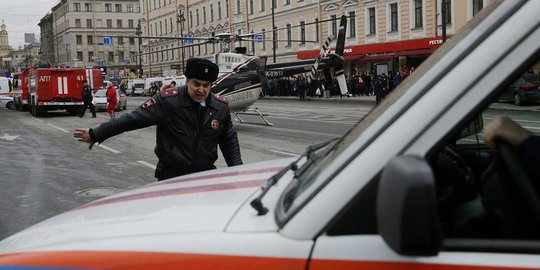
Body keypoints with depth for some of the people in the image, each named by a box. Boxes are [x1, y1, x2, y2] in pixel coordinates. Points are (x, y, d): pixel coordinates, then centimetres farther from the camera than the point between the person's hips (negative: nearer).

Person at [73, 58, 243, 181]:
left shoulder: (221, 107, 0)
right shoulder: (167, 101, -13)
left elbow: (229, 140, 13)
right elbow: (132, 119, -13)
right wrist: (95, 135, -13)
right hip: (171, 176, -3)